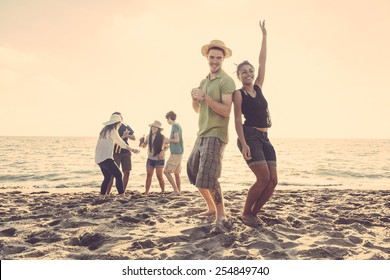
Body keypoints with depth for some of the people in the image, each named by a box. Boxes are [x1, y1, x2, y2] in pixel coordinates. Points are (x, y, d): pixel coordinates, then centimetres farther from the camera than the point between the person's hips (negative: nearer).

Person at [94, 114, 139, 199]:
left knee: (107, 177, 17)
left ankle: (102, 196, 15)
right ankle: (122, 195, -10)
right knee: (118, 175, -7)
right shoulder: (112, 131, -9)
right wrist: (132, 150, -5)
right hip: (105, 158, -9)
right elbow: (121, 143, -10)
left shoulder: (105, 130, 15)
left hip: (99, 159, 9)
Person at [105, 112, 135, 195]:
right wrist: (123, 136, -25)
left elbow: (134, 138, 8)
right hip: (116, 153, -5)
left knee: (127, 173, 4)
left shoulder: (126, 127, 7)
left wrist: (127, 135, -12)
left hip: (126, 152, 5)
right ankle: (107, 193, -9)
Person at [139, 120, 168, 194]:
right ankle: (146, 192, 7)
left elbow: (166, 147, 2)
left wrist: (162, 151, -17)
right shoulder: (148, 136, 3)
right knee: (148, 175, 3)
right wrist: (141, 144, -7)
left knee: (159, 176, -5)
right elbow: (144, 145, 15)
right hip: (150, 159, 4)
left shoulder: (162, 137, -8)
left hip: (159, 159, -4)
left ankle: (163, 191, 11)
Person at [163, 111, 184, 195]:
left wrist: (168, 140, -4)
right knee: (177, 173, 11)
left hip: (175, 153, -10)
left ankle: (176, 190, -11)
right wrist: (169, 141, 15)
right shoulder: (178, 126, 17)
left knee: (166, 171, -9)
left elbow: (176, 140, -19)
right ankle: (178, 191, 13)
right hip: (179, 152, 10)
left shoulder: (175, 126, -11)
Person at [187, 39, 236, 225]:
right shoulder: (204, 81, 16)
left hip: (216, 135, -9)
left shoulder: (226, 81, -9)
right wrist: (194, 98, -2)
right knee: (194, 173, 13)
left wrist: (205, 97, -23)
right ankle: (211, 208, 29)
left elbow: (226, 111, -19)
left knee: (208, 176, -16)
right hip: (202, 134, 9)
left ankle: (220, 213, 0)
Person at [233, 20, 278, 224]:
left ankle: (254, 212, 13)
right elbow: (237, 120, -9)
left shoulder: (258, 88, 15)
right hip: (249, 136, -7)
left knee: (273, 180, -2)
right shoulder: (239, 94, -1)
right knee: (264, 178, -16)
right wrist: (244, 144, -20)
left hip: (264, 138, 7)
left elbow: (263, 62, 16)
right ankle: (246, 213, 2)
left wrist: (264, 36, 18)